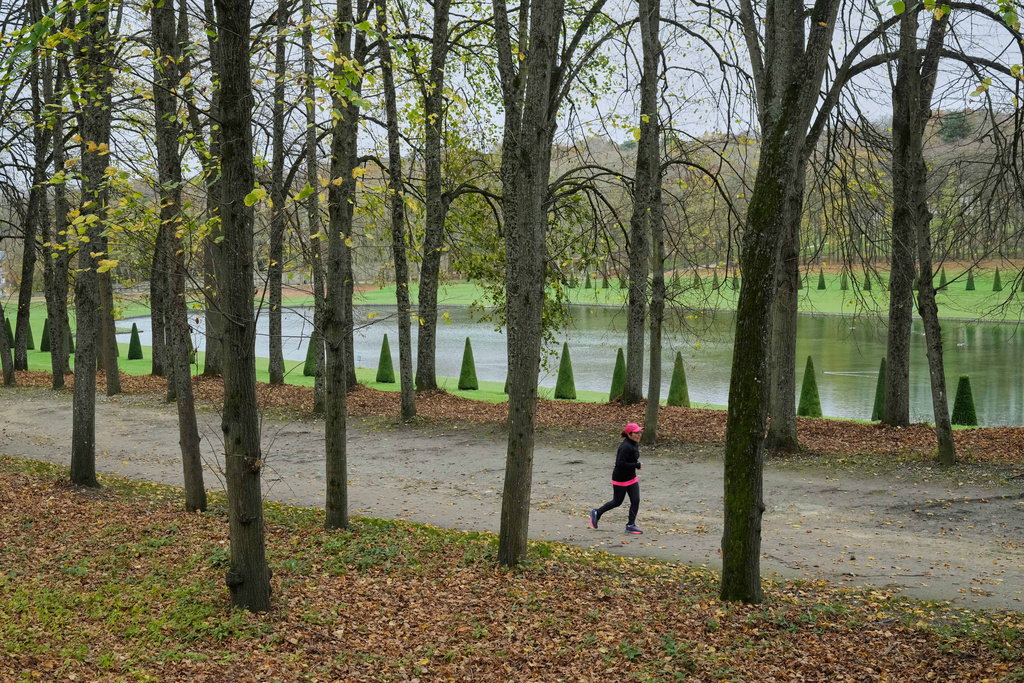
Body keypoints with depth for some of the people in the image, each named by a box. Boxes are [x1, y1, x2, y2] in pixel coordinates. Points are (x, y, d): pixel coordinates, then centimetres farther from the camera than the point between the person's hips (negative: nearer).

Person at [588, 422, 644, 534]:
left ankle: (630, 525, 9)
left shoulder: (633, 444, 4)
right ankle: (596, 513, 27)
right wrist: (636, 465, -26)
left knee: (635, 501, 1)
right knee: (617, 502, 6)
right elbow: (620, 463, -31)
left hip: (632, 478, 8)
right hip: (620, 479, -8)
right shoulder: (626, 447, -26)